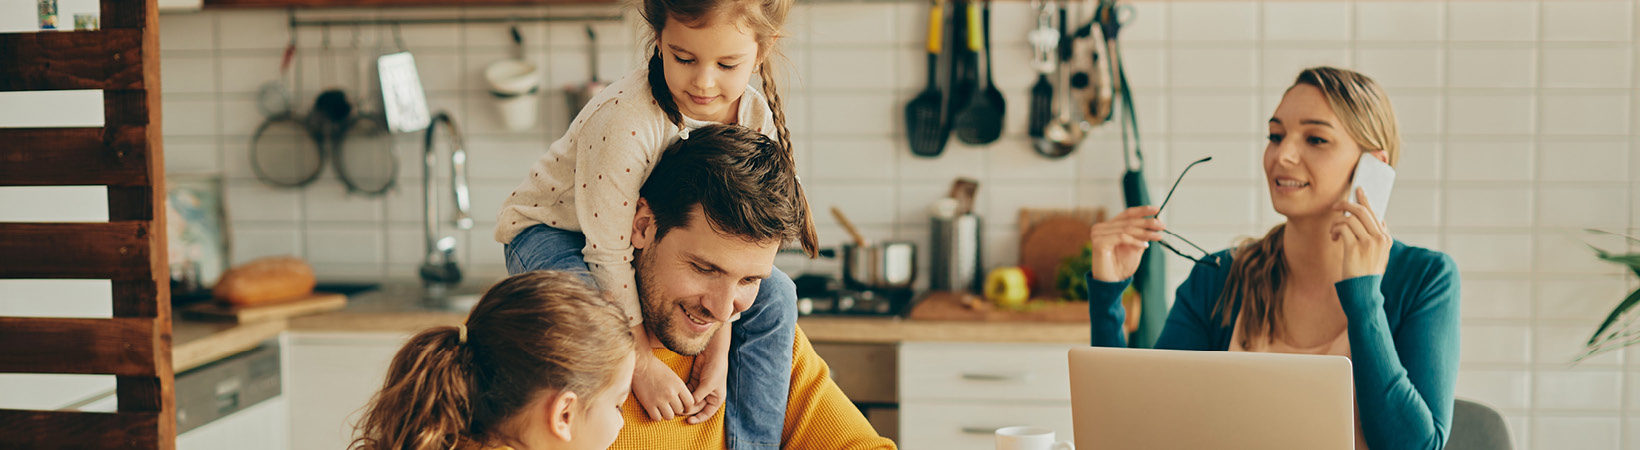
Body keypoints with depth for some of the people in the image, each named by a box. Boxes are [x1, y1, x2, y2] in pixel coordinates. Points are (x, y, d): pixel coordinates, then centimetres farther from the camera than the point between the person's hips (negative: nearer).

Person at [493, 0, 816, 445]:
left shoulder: (756, 121, -16)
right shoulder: (625, 119, -35)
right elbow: (607, 254, -31)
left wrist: (718, 348, -16)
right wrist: (642, 364, -28)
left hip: (655, 243, 6)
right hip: (551, 230, -6)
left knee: (774, 295, -5)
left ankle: (750, 442, 4)